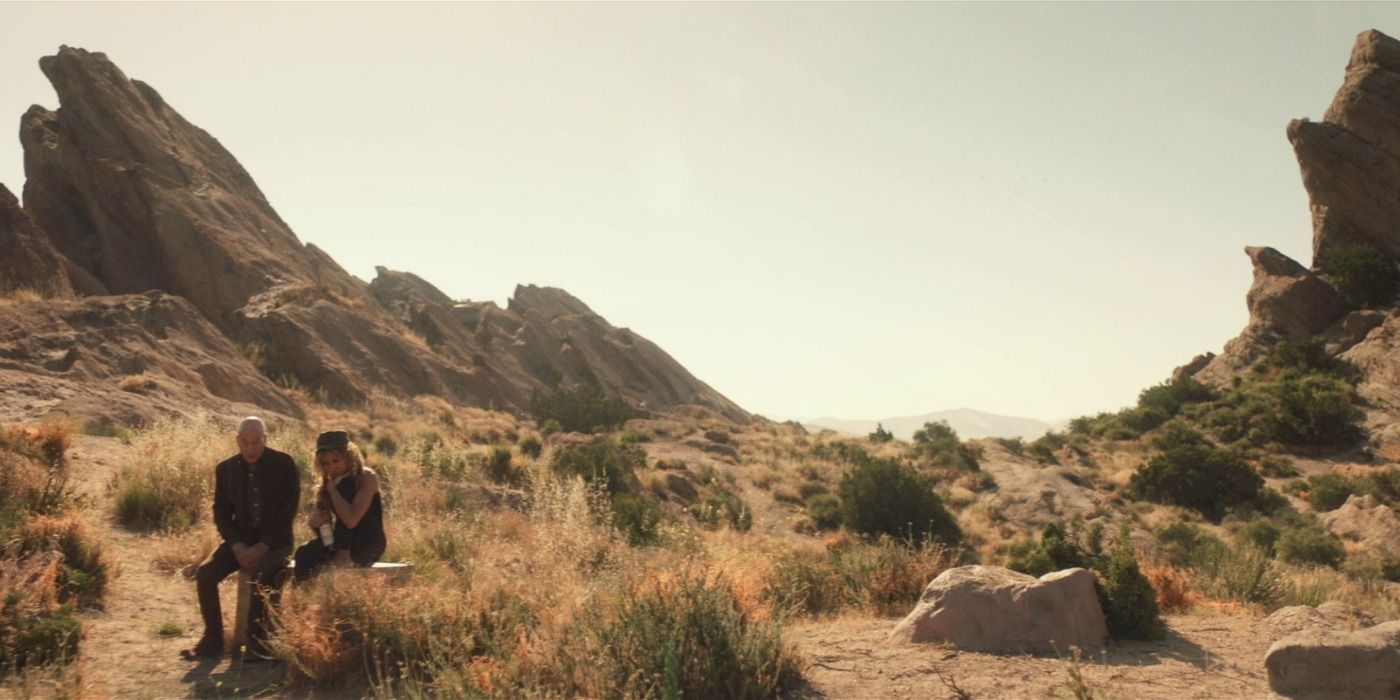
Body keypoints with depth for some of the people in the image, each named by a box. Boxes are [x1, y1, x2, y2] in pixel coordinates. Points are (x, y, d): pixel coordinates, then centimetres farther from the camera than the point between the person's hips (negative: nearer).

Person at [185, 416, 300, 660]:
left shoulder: (284, 464, -7)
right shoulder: (225, 469, 4)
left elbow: (289, 509, -9)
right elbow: (221, 513, 6)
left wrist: (262, 546, -18)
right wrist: (237, 546, -11)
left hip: (275, 540, -4)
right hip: (241, 539, 4)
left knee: (261, 574, -33)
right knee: (205, 573, -20)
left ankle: (256, 639, -18)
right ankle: (213, 638, -7)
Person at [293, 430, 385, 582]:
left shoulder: (367, 478, -13)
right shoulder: (328, 483, 8)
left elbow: (351, 520, -28)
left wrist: (333, 489, -20)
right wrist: (314, 520, -15)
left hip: (369, 547, -5)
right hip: (342, 546, 5)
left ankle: (343, 556, -26)